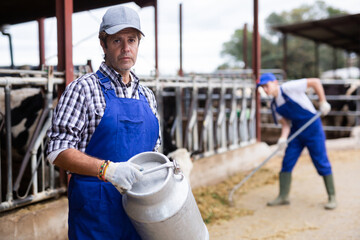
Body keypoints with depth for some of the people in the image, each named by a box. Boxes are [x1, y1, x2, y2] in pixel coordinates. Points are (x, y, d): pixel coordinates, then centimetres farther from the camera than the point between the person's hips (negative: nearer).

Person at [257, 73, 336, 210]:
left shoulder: (288, 88, -17)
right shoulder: (275, 105, 5)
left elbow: (315, 82, -13)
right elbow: (285, 124, 3)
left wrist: (323, 103, -13)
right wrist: (283, 138, -15)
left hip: (313, 129, -7)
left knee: (322, 163, -3)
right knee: (287, 162, 3)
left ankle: (332, 198, 9)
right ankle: (283, 197, 12)